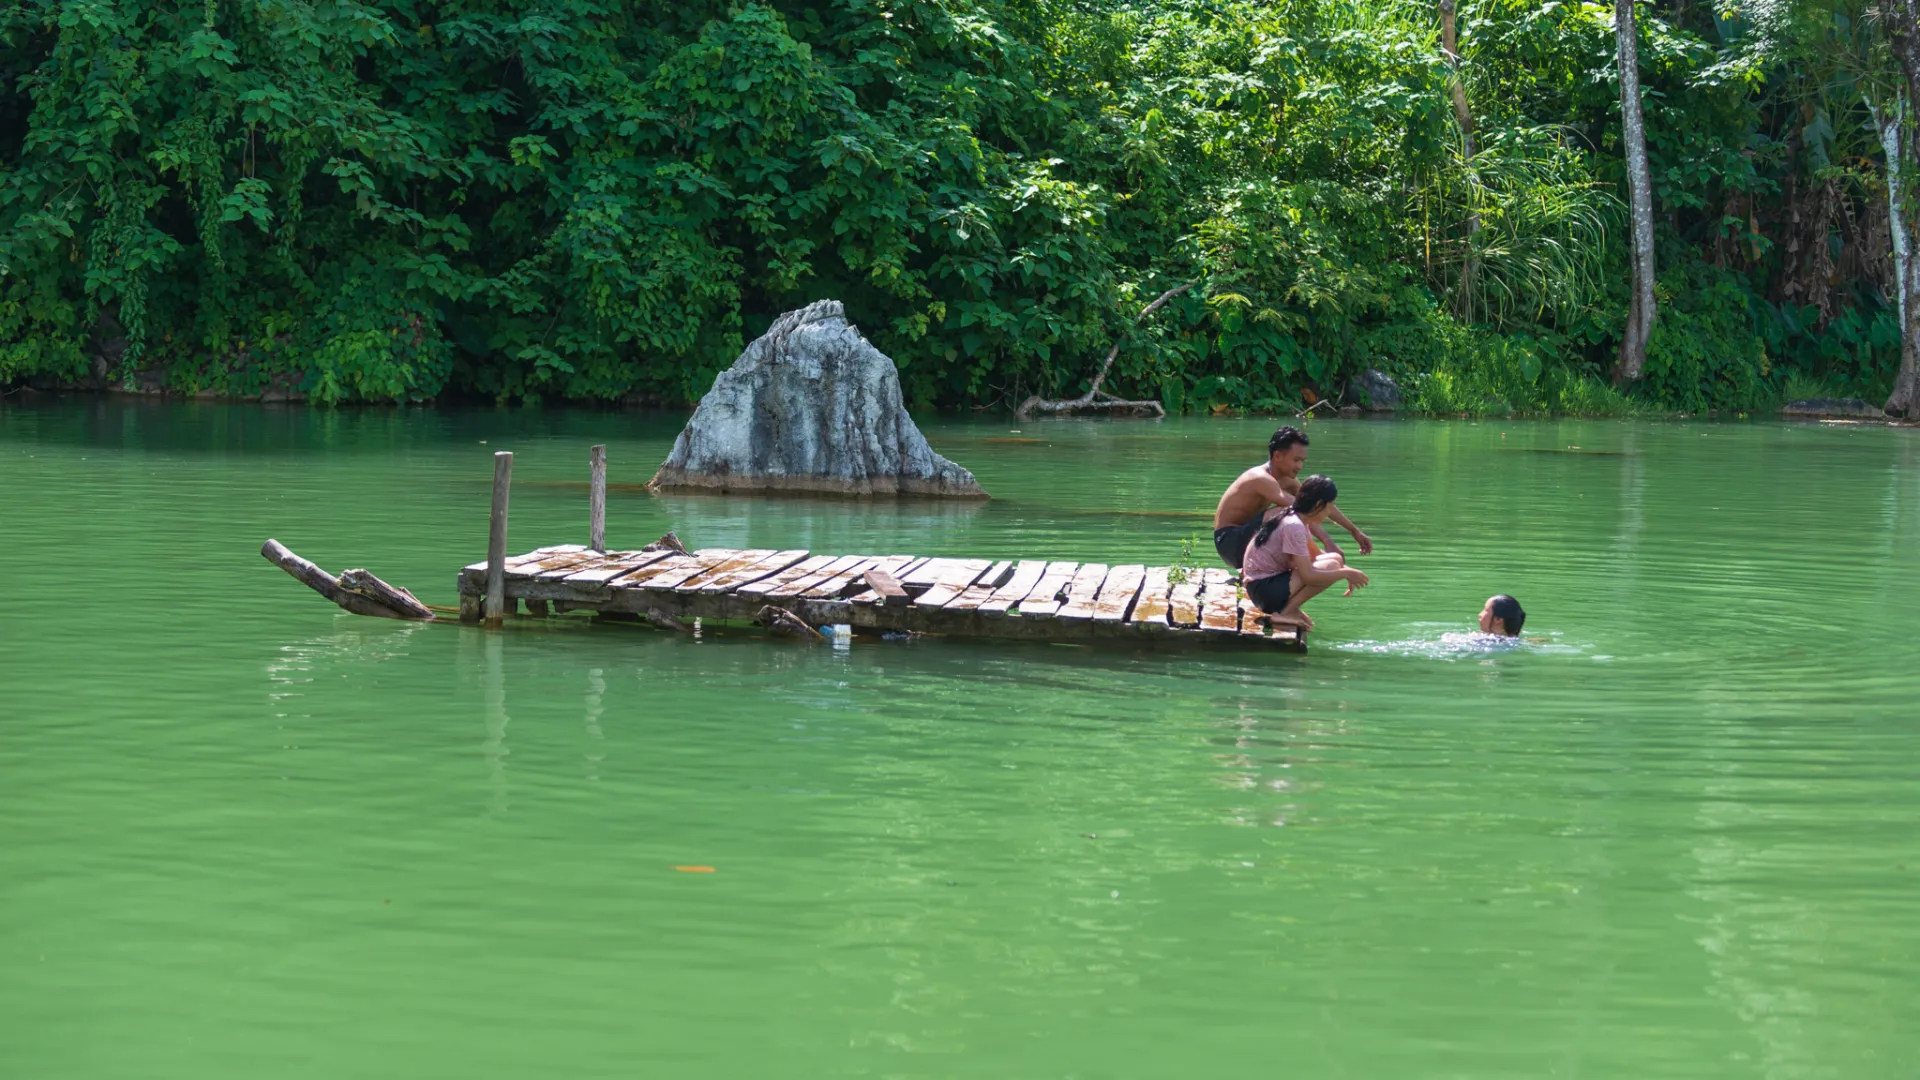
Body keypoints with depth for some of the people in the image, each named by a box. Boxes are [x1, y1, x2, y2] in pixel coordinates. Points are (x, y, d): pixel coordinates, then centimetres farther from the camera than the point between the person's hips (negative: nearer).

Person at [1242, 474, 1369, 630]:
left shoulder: (1295, 518, 9)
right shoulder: (1294, 527, -20)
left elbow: (1315, 554, 21)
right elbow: (1308, 576, -23)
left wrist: (1346, 571, 7)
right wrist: (1346, 573, -11)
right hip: (1264, 590, -10)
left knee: (1335, 559, 8)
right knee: (1331, 565, -20)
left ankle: (1290, 607, 2)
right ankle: (1285, 613, -14)